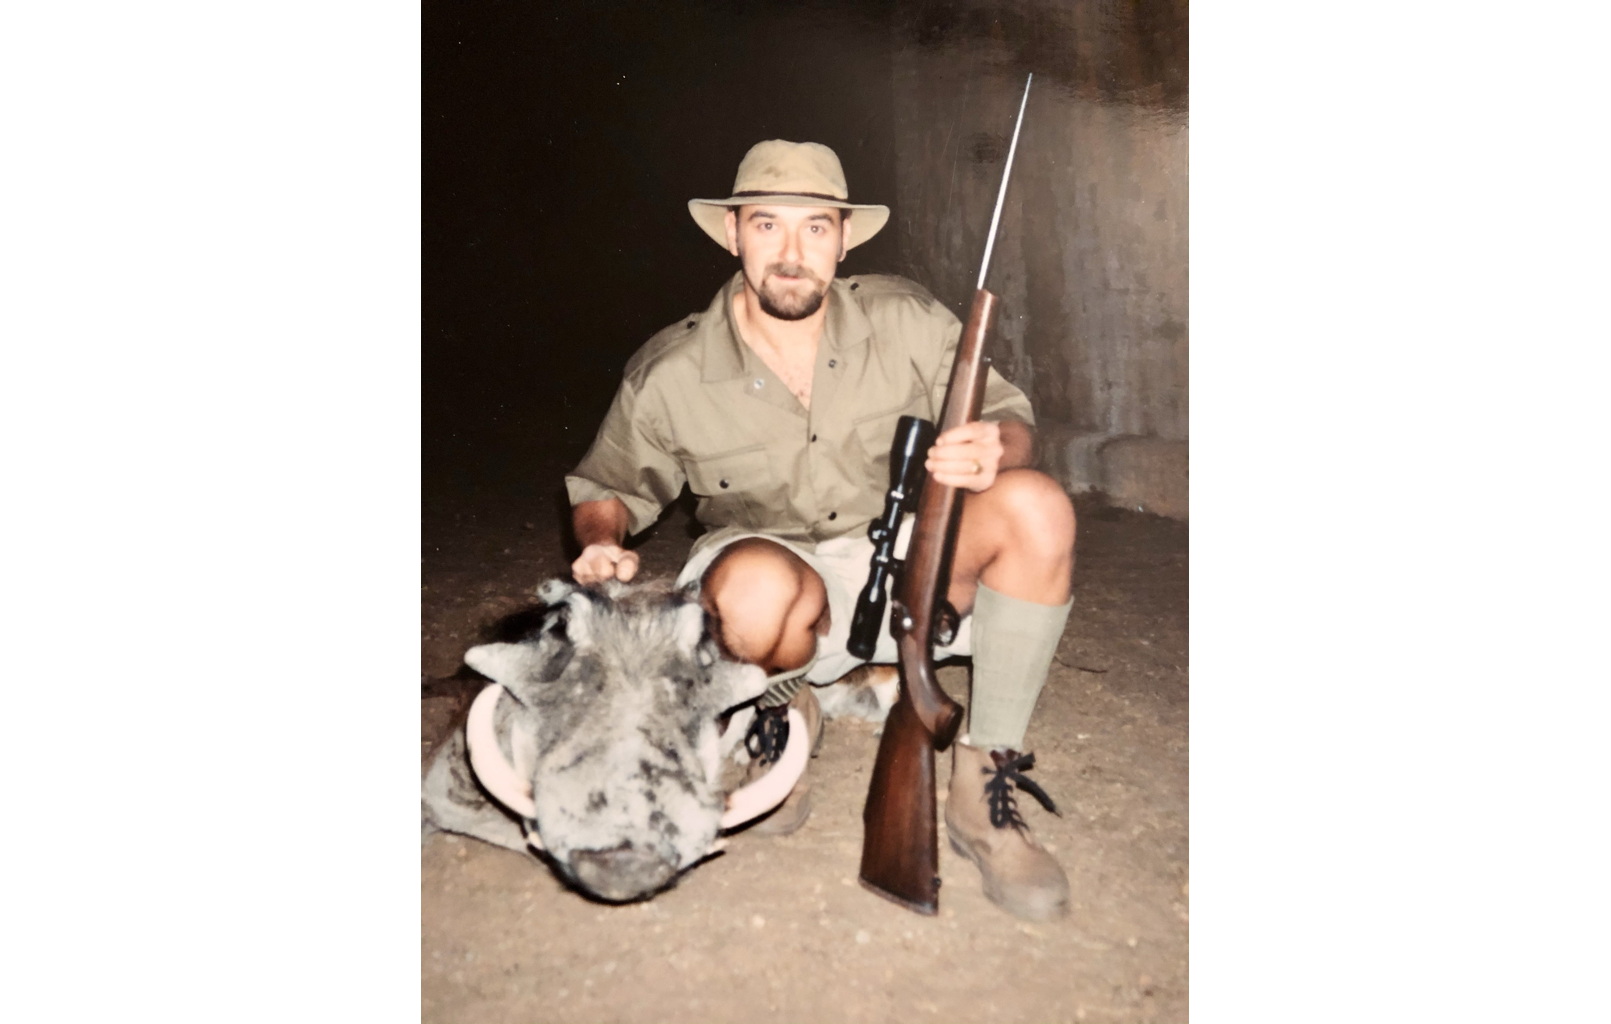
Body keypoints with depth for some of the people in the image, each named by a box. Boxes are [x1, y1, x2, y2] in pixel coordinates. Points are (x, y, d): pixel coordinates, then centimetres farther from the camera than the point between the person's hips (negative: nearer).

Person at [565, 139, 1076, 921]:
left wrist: (995, 448, -26)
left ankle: (982, 791, -14)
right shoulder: (669, 375, -8)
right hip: (774, 589, -2)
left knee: (1035, 506, -26)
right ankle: (780, 719, 1)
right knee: (757, 583, -39)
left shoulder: (905, 321, -7)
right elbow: (607, 485, 7)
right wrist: (602, 542, -17)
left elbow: (1011, 417, -1)